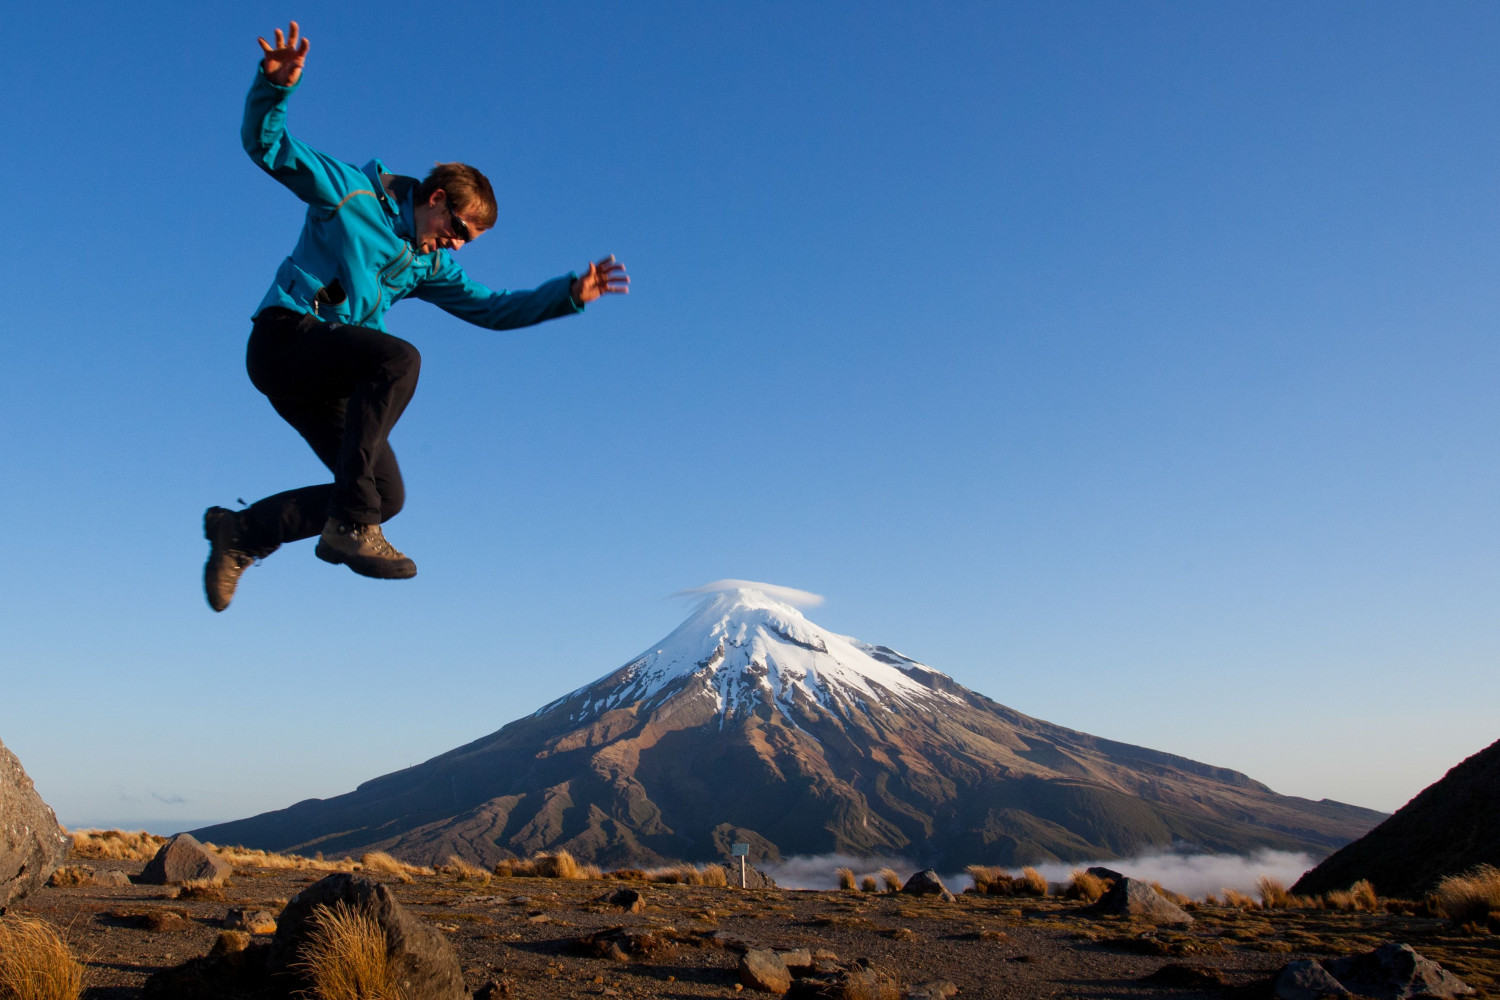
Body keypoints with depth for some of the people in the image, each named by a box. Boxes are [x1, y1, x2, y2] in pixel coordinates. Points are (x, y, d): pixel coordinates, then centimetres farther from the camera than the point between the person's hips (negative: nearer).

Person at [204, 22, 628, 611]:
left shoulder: (428, 265, 18)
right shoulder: (350, 192, 1)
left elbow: (493, 308, 19)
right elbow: (267, 146, -5)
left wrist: (570, 294, 9)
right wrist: (275, 85, -26)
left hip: (325, 381, 7)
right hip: (282, 338, -7)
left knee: (386, 495, -2)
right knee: (398, 359, -33)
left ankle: (241, 533, 13)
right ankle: (350, 525, -33)